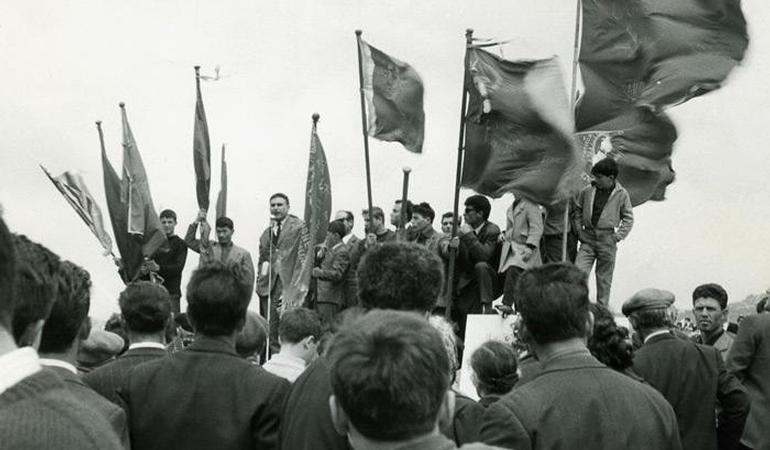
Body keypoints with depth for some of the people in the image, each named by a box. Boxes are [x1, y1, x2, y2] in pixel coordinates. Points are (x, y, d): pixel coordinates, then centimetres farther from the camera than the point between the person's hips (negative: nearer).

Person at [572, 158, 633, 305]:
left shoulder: (621, 194, -3)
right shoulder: (587, 191, 1)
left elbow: (628, 219, 5)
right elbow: (577, 211, 15)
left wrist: (618, 236, -4)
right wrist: (579, 230, 6)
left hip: (607, 241, -1)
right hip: (587, 239, 1)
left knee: (604, 279, 7)